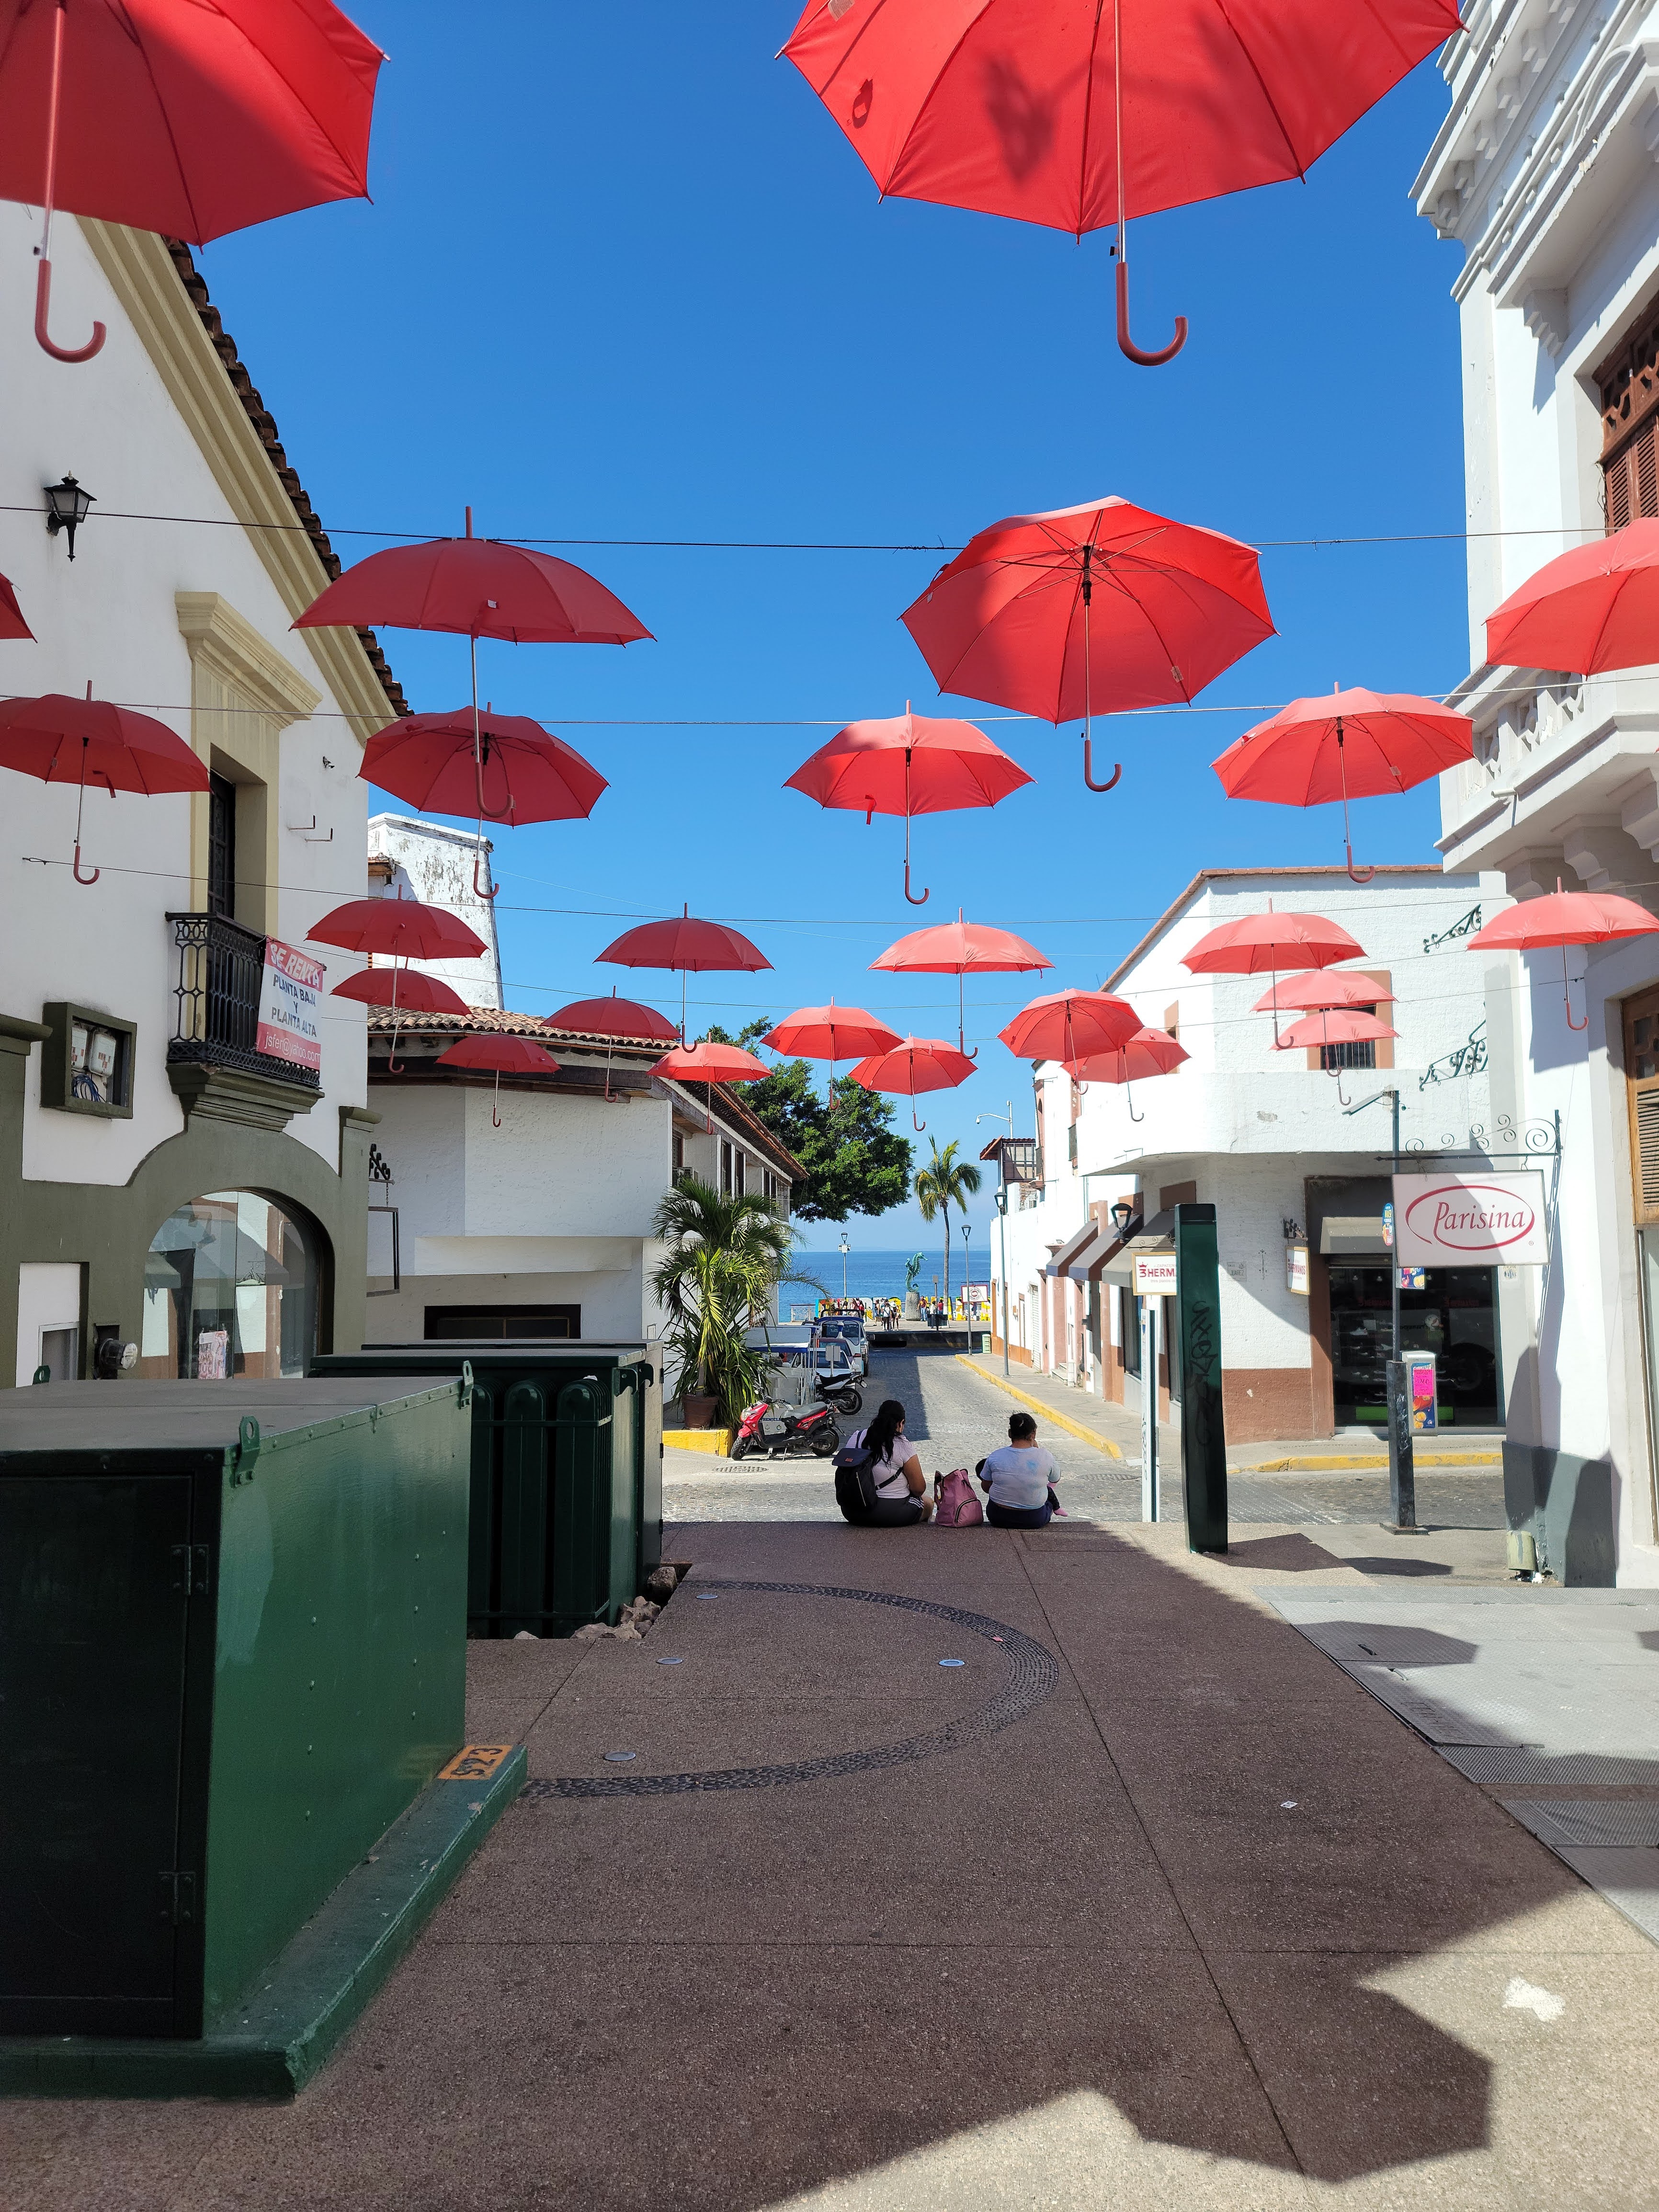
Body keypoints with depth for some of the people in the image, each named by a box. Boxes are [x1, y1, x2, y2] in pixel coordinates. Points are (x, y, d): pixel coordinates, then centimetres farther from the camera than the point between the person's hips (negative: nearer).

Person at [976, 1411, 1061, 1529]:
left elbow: (985, 1487, 1)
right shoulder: (1045, 1456, -17)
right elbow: (1056, 1479, 5)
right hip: (1034, 1520, 2)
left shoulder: (995, 1457, -14)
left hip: (998, 1518, -2)